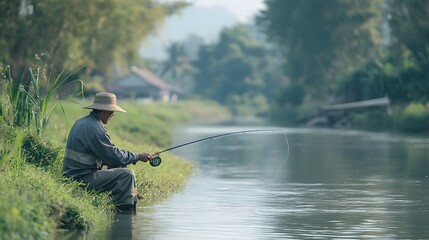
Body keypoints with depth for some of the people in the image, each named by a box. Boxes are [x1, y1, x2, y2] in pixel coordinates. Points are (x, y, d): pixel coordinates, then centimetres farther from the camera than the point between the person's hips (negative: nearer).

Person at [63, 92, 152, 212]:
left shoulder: (82, 122, 14)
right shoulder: (94, 128, -20)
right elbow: (114, 156, -18)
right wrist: (138, 156, -5)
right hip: (81, 178, -11)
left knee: (120, 169, 20)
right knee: (126, 175, -14)